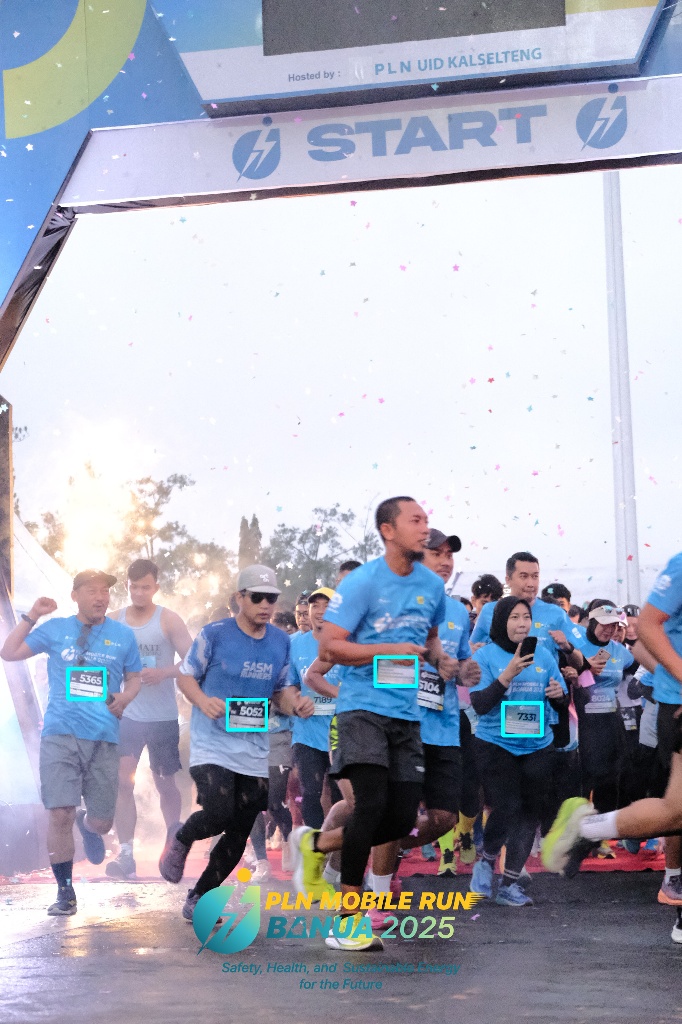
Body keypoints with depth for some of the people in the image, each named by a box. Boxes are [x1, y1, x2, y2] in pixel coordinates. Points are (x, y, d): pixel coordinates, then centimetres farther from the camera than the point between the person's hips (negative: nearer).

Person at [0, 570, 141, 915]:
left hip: (104, 738, 1)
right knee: (60, 813, -11)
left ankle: (86, 824, 44)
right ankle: (65, 892, 5)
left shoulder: (123, 636, 9)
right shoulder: (55, 629, 7)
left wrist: (126, 697, -4)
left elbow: (134, 679, 18)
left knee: (101, 822, 3)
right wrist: (31, 617, -2)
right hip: (60, 734, -1)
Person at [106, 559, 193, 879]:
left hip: (163, 716, -2)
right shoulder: (114, 620, 4)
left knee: (165, 783, 10)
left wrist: (164, 673, -22)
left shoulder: (168, 620, -5)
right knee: (123, 781, -11)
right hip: (127, 715, 2)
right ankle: (125, 855, -10)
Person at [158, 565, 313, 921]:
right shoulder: (214, 634, -6)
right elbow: (185, 676, 0)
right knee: (219, 813, -24)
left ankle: (199, 898, 23)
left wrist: (296, 704, -8)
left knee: (239, 834, 5)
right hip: (212, 745, -5)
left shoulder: (281, 642, 7)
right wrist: (204, 701, -20)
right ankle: (180, 841, 10)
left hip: (255, 753, 5)